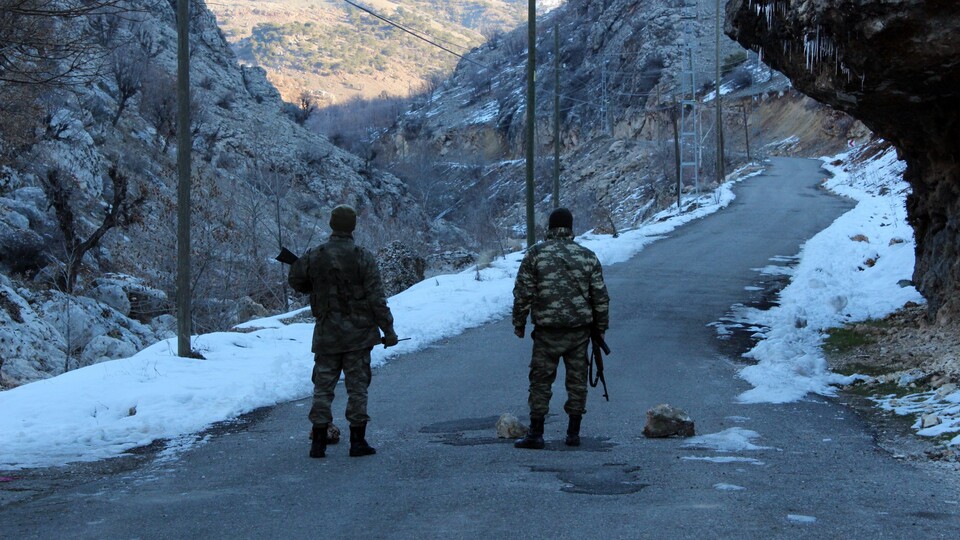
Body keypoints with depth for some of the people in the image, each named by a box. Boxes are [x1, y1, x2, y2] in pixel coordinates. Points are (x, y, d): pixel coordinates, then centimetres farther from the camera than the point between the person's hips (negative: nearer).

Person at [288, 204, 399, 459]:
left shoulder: (313, 257, -3)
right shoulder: (363, 258, -9)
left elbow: (296, 282, 14)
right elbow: (377, 299, -9)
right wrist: (388, 330, -2)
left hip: (326, 334, 2)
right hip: (358, 333, -2)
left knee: (323, 387, 10)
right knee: (357, 387, 5)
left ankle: (318, 442, 11)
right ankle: (358, 442, 7)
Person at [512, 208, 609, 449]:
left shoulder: (535, 254, -2)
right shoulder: (587, 256, 5)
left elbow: (523, 293, -3)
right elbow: (600, 296, 7)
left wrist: (519, 323, 7)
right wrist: (601, 327, 16)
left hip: (547, 330, -2)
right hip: (579, 329, 2)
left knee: (541, 380, 2)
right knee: (577, 380, 10)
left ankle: (536, 433, 1)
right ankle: (573, 433, 13)